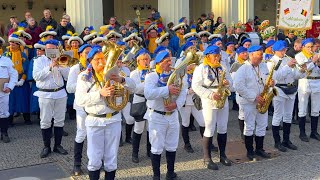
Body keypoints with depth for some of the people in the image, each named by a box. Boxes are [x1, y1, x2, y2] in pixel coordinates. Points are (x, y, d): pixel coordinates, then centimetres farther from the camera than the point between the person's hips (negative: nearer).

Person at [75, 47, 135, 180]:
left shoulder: (112, 73, 3)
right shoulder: (84, 76, -4)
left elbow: (132, 86, -2)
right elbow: (79, 100, -15)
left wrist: (121, 80, -23)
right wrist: (100, 93, -27)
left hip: (114, 120, 2)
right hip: (94, 121, -2)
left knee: (111, 158, 10)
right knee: (95, 159, 4)